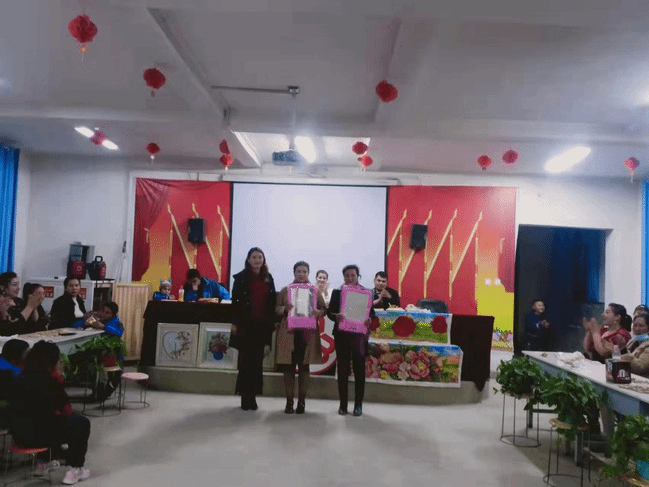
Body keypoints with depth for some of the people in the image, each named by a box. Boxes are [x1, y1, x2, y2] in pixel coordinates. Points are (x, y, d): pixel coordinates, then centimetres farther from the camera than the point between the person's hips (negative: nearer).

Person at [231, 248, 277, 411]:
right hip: (245, 324, -3)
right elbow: (235, 301, -2)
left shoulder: (268, 279, 12)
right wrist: (234, 323, -8)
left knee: (257, 361, 4)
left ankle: (252, 395, 12)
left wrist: (271, 323, 6)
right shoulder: (241, 278, 1)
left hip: (262, 325, 3)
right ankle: (246, 397, 7)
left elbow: (272, 302, 12)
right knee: (246, 361, 0)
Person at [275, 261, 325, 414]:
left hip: (308, 333, 0)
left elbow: (324, 309, 9)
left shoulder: (315, 291, 8)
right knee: (288, 367, 1)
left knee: (304, 367, 4)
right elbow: (277, 309, 8)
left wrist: (318, 312, -13)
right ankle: (289, 402, 12)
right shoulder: (285, 290, 8)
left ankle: (301, 402, 13)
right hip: (289, 333, 0)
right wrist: (285, 309, -13)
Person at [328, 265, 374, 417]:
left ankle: (358, 404, 13)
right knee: (342, 369, 4)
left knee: (359, 368, 4)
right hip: (341, 335, 1)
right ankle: (343, 404, 12)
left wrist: (369, 320, -18)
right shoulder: (337, 292, 5)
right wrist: (336, 316, -21)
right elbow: (329, 312, 1)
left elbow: (371, 312, 4)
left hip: (360, 335, 0)